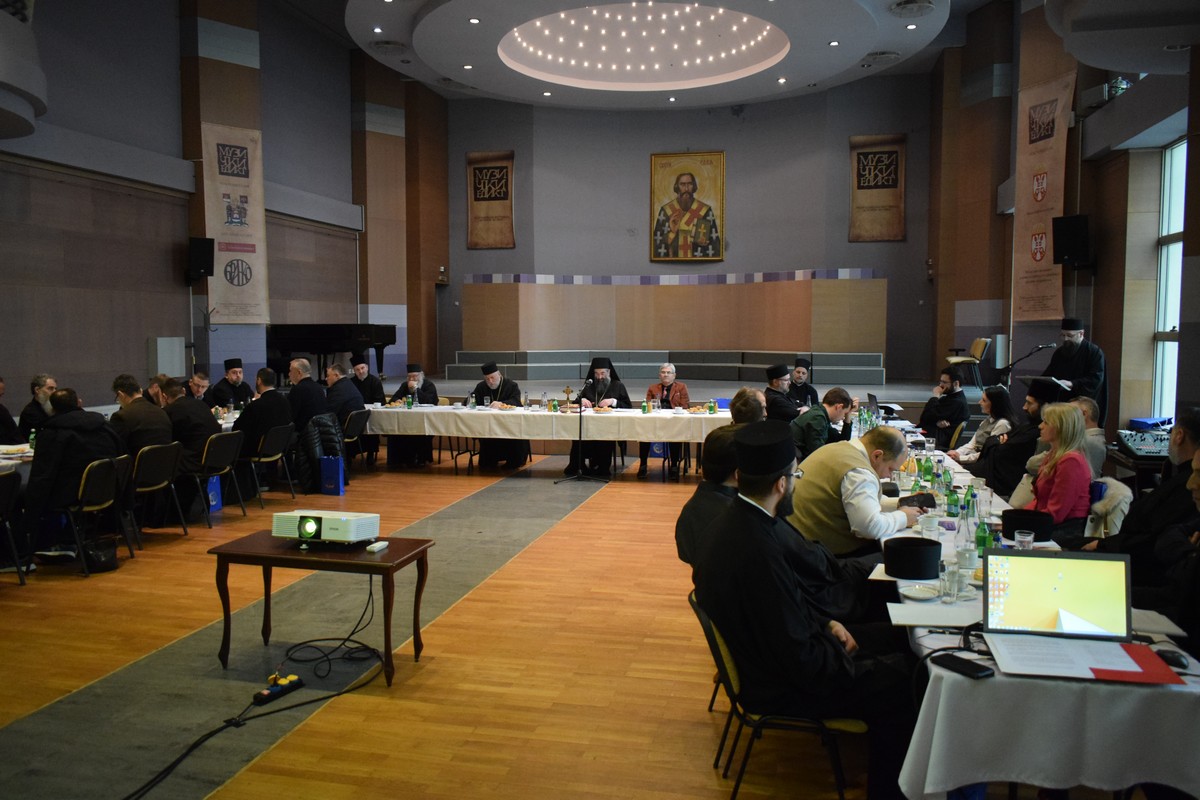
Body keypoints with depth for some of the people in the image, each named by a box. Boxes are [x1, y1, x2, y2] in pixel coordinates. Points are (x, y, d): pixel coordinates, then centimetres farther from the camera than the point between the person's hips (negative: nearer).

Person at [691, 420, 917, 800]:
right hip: (780, 686, -9)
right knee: (900, 681, -6)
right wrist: (851, 665, -11)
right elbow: (801, 660, -26)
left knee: (892, 638, 13)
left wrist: (827, 622, 4)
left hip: (769, 652, 9)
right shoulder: (756, 550, -34)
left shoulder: (735, 520, -4)